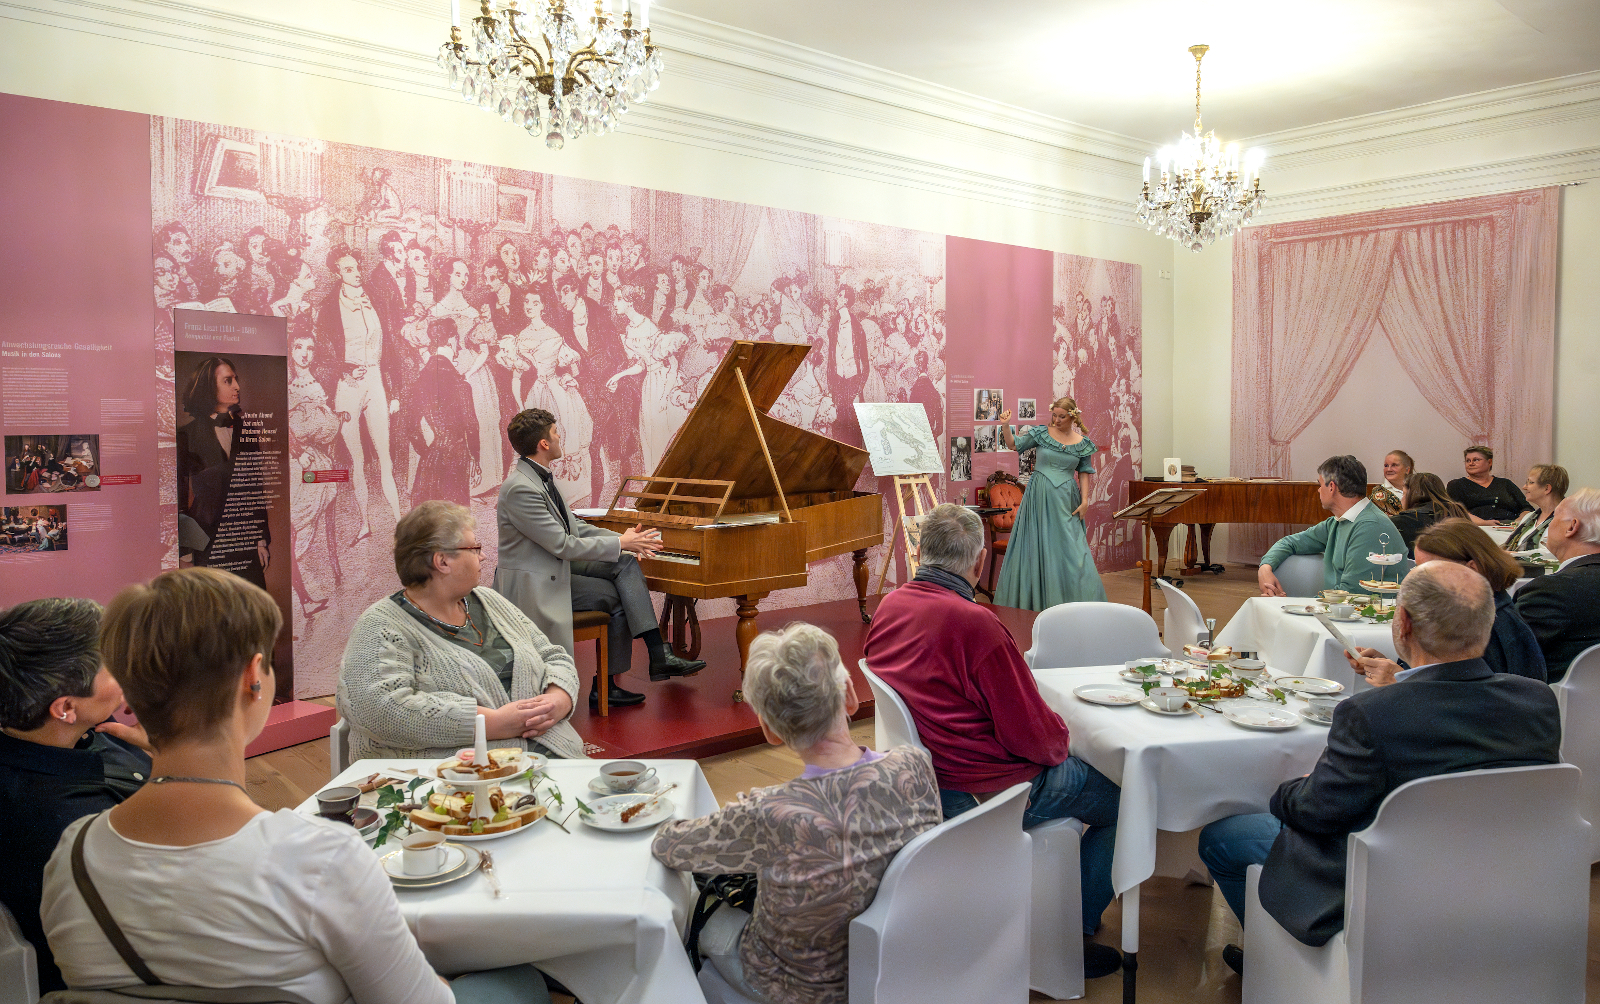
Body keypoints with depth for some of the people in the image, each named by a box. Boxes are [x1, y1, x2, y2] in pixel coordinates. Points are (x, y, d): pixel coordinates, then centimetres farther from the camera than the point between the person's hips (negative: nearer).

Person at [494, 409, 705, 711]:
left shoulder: (541, 477, 9)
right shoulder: (520, 488, -23)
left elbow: (574, 526, 15)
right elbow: (562, 545, -24)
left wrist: (625, 540, 2)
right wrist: (621, 543, -16)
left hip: (555, 565, 9)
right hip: (535, 583, -9)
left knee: (626, 564, -6)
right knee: (620, 597, -11)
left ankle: (658, 654, -10)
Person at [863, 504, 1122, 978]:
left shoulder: (888, 607, -2)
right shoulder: (975, 624, -27)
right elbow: (1036, 736, -22)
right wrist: (1060, 737, 3)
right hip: (980, 793, -8)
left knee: (1075, 768, 26)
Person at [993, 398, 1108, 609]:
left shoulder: (1082, 443, 3)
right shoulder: (1041, 433, 1)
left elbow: (1084, 472, 8)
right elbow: (1014, 445, 1)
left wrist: (1085, 500, 1)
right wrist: (1006, 426, -16)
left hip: (1065, 500, 0)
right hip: (1039, 496, 0)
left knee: (1068, 547, 0)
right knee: (1036, 544, 2)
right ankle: (1034, 600, 12)